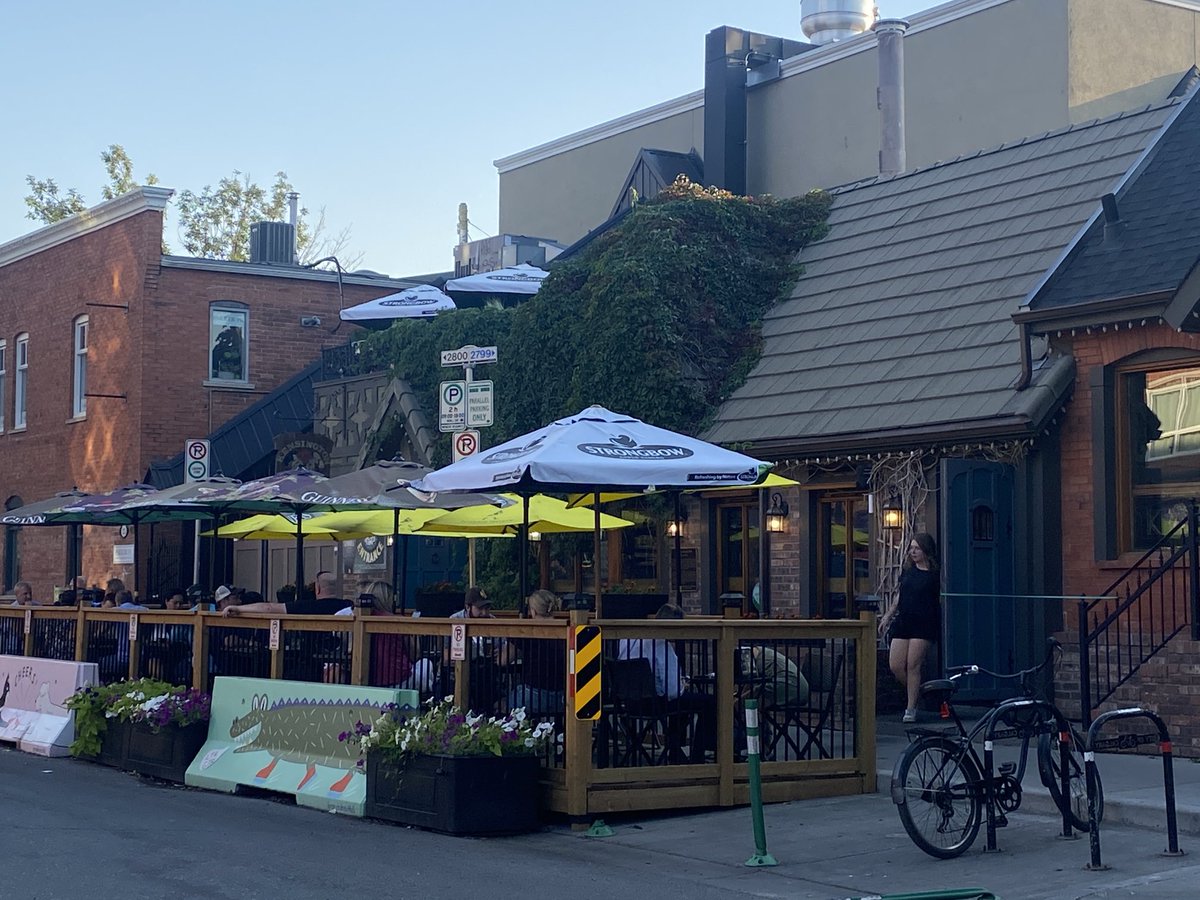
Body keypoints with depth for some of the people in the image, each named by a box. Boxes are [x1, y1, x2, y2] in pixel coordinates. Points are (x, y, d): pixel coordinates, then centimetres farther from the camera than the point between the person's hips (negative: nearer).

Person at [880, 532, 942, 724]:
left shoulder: (936, 573, -2)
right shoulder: (908, 570, 14)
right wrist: (888, 616, 23)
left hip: (923, 624, -6)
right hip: (903, 622, 6)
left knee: (913, 666, -8)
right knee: (895, 666, -2)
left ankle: (911, 709, 1)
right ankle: (915, 693, 22)